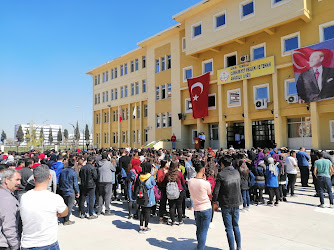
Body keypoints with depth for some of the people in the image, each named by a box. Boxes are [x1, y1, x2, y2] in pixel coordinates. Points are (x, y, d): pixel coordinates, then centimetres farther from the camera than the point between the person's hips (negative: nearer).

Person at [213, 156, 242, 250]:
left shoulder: (221, 174, -16)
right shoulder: (237, 172, 0)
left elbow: (216, 191, -13)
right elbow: (238, 186, 10)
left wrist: (214, 202, 1)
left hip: (226, 204, -5)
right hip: (236, 203, 5)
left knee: (229, 229, 6)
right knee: (236, 226, 19)